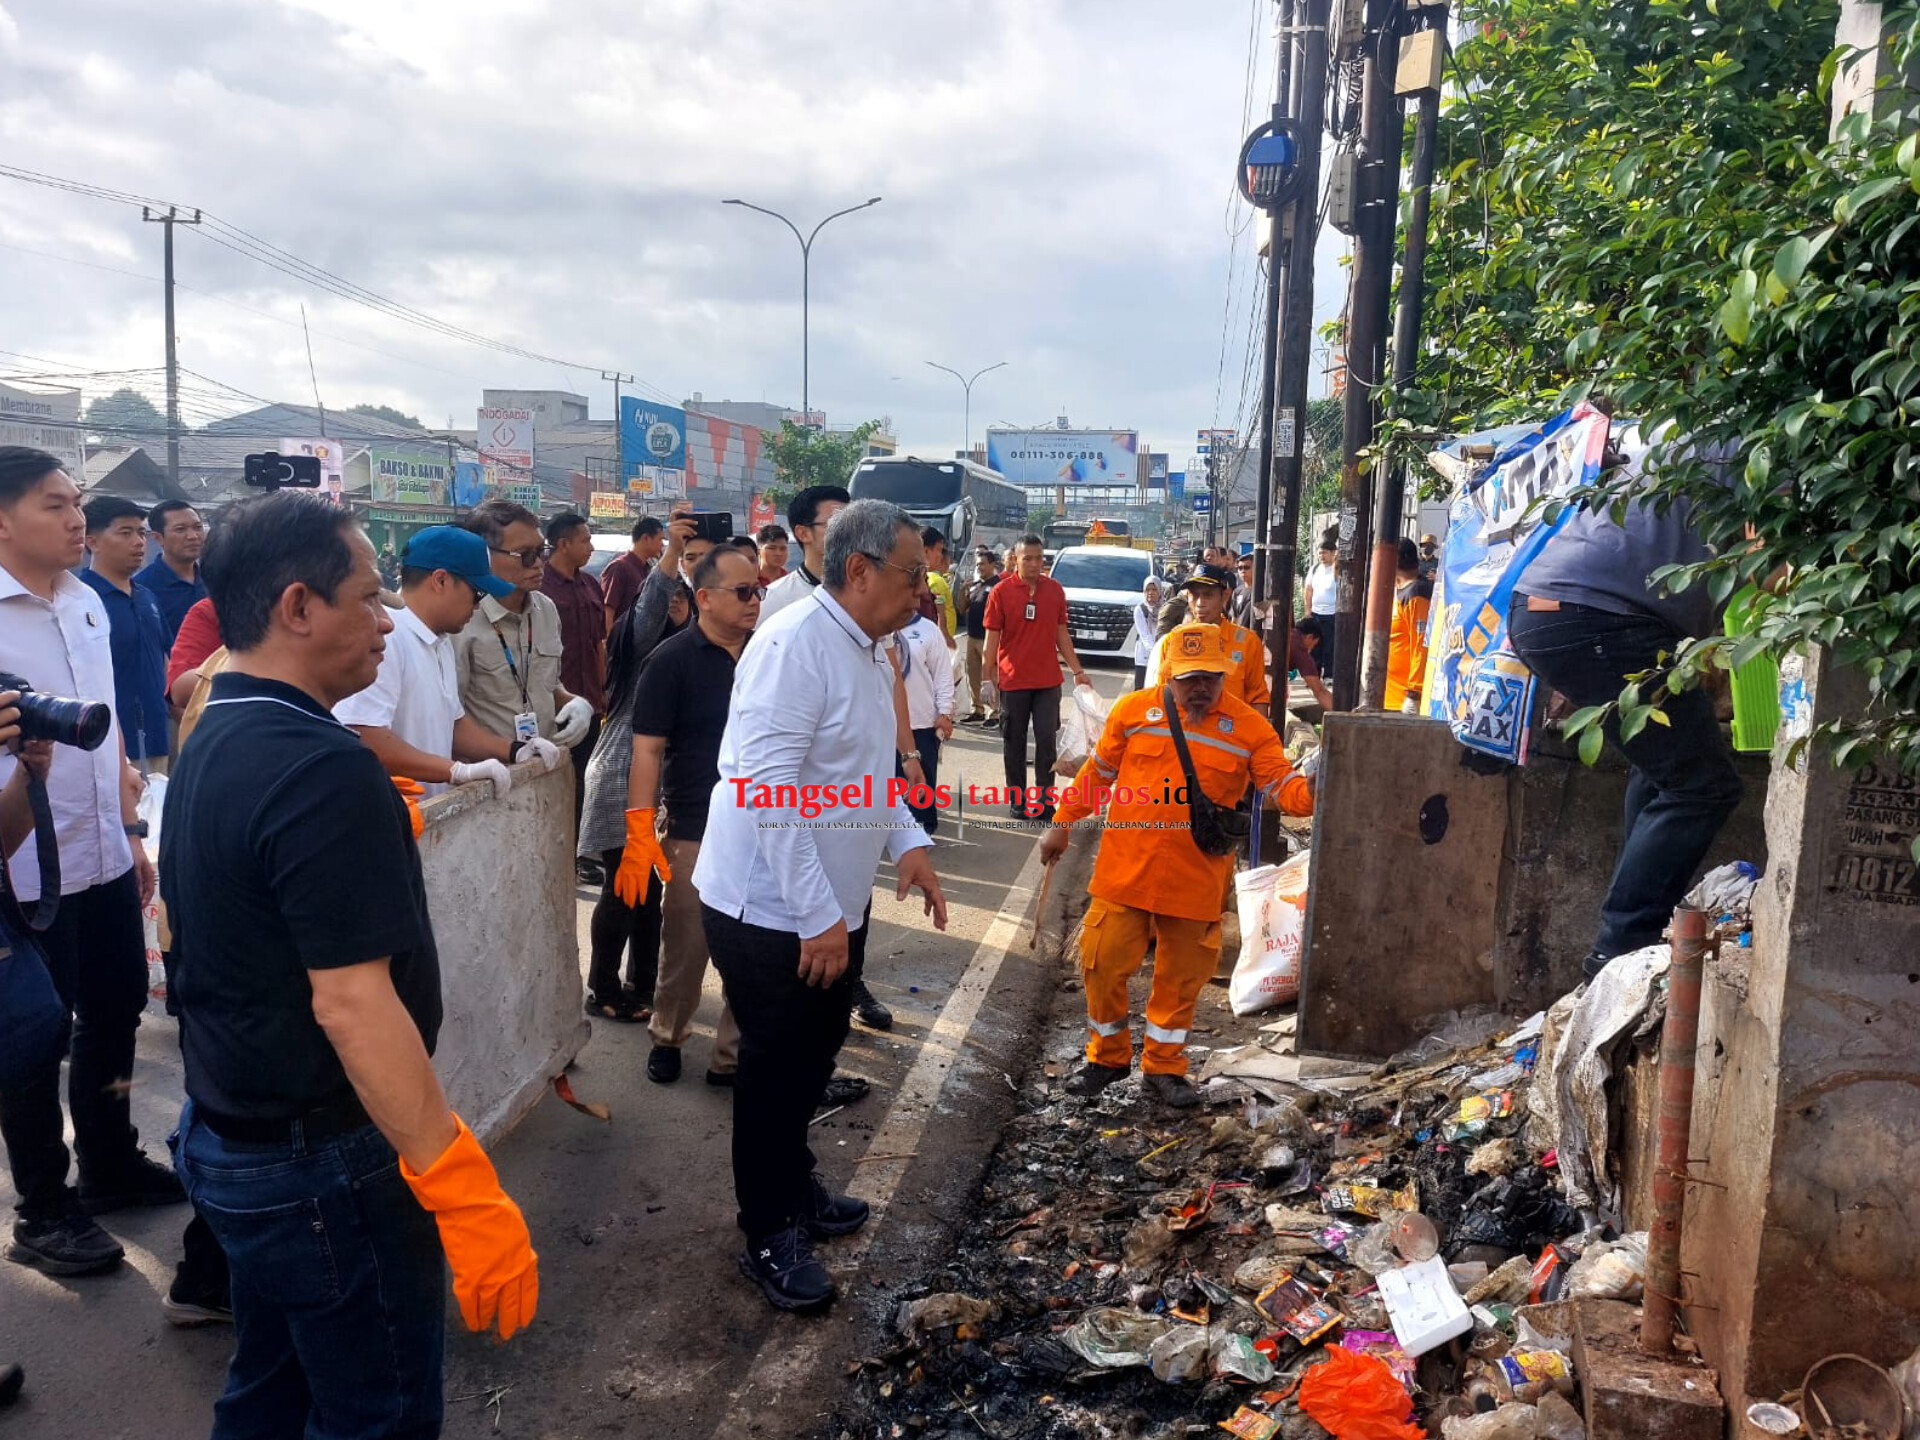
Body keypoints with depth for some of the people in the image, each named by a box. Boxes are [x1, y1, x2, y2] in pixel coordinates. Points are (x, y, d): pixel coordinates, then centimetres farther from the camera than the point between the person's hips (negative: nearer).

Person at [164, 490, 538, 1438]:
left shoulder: (210, 747, 5)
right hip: (325, 1164, -9)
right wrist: (466, 1195, -27)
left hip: (230, 1142, 9)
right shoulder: (320, 765, -25)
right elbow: (351, 1004, -29)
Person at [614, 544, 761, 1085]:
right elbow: (648, 749, -12)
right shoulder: (672, 659, -8)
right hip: (697, 834, -4)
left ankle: (734, 1055, 22)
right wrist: (640, 833, -19)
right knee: (685, 949, 10)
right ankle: (667, 1037, 33)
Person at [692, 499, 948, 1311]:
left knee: (811, 1059, 22)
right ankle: (769, 1237, 24)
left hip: (833, 906, 9)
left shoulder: (868, 652, 9)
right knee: (776, 1071, 6)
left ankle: (795, 1191, 42)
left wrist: (907, 842, 3)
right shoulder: (795, 644, -23)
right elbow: (768, 787, -27)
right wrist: (817, 916, -26)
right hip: (771, 909, -9)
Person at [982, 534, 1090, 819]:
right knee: (1014, 742, 7)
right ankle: (1017, 800, 18)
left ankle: (1043, 800, 10)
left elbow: (1061, 633, 10)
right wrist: (989, 678, -5)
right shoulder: (1001, 592, -5)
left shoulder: (1054, 590, 4)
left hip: (1048, 680, 2)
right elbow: (992, 637, -2)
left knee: (1046, 740, 3)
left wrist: (1077, 671, 7)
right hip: (1013, 680, -2)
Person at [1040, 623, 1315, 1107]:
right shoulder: (1133, 711, -1)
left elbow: (1281, 786, -8)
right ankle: (1107, 1057, 28)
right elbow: (1097, 773, 9)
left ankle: (1165, 1067, 30)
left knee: (1180, 979, 11)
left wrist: (1308, 792, -31)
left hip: (1195, 882, 0)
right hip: (1124, 872, 0)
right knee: (1104, 964, 5)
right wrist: (1062, 825, 14)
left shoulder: (1249, 728, -3)